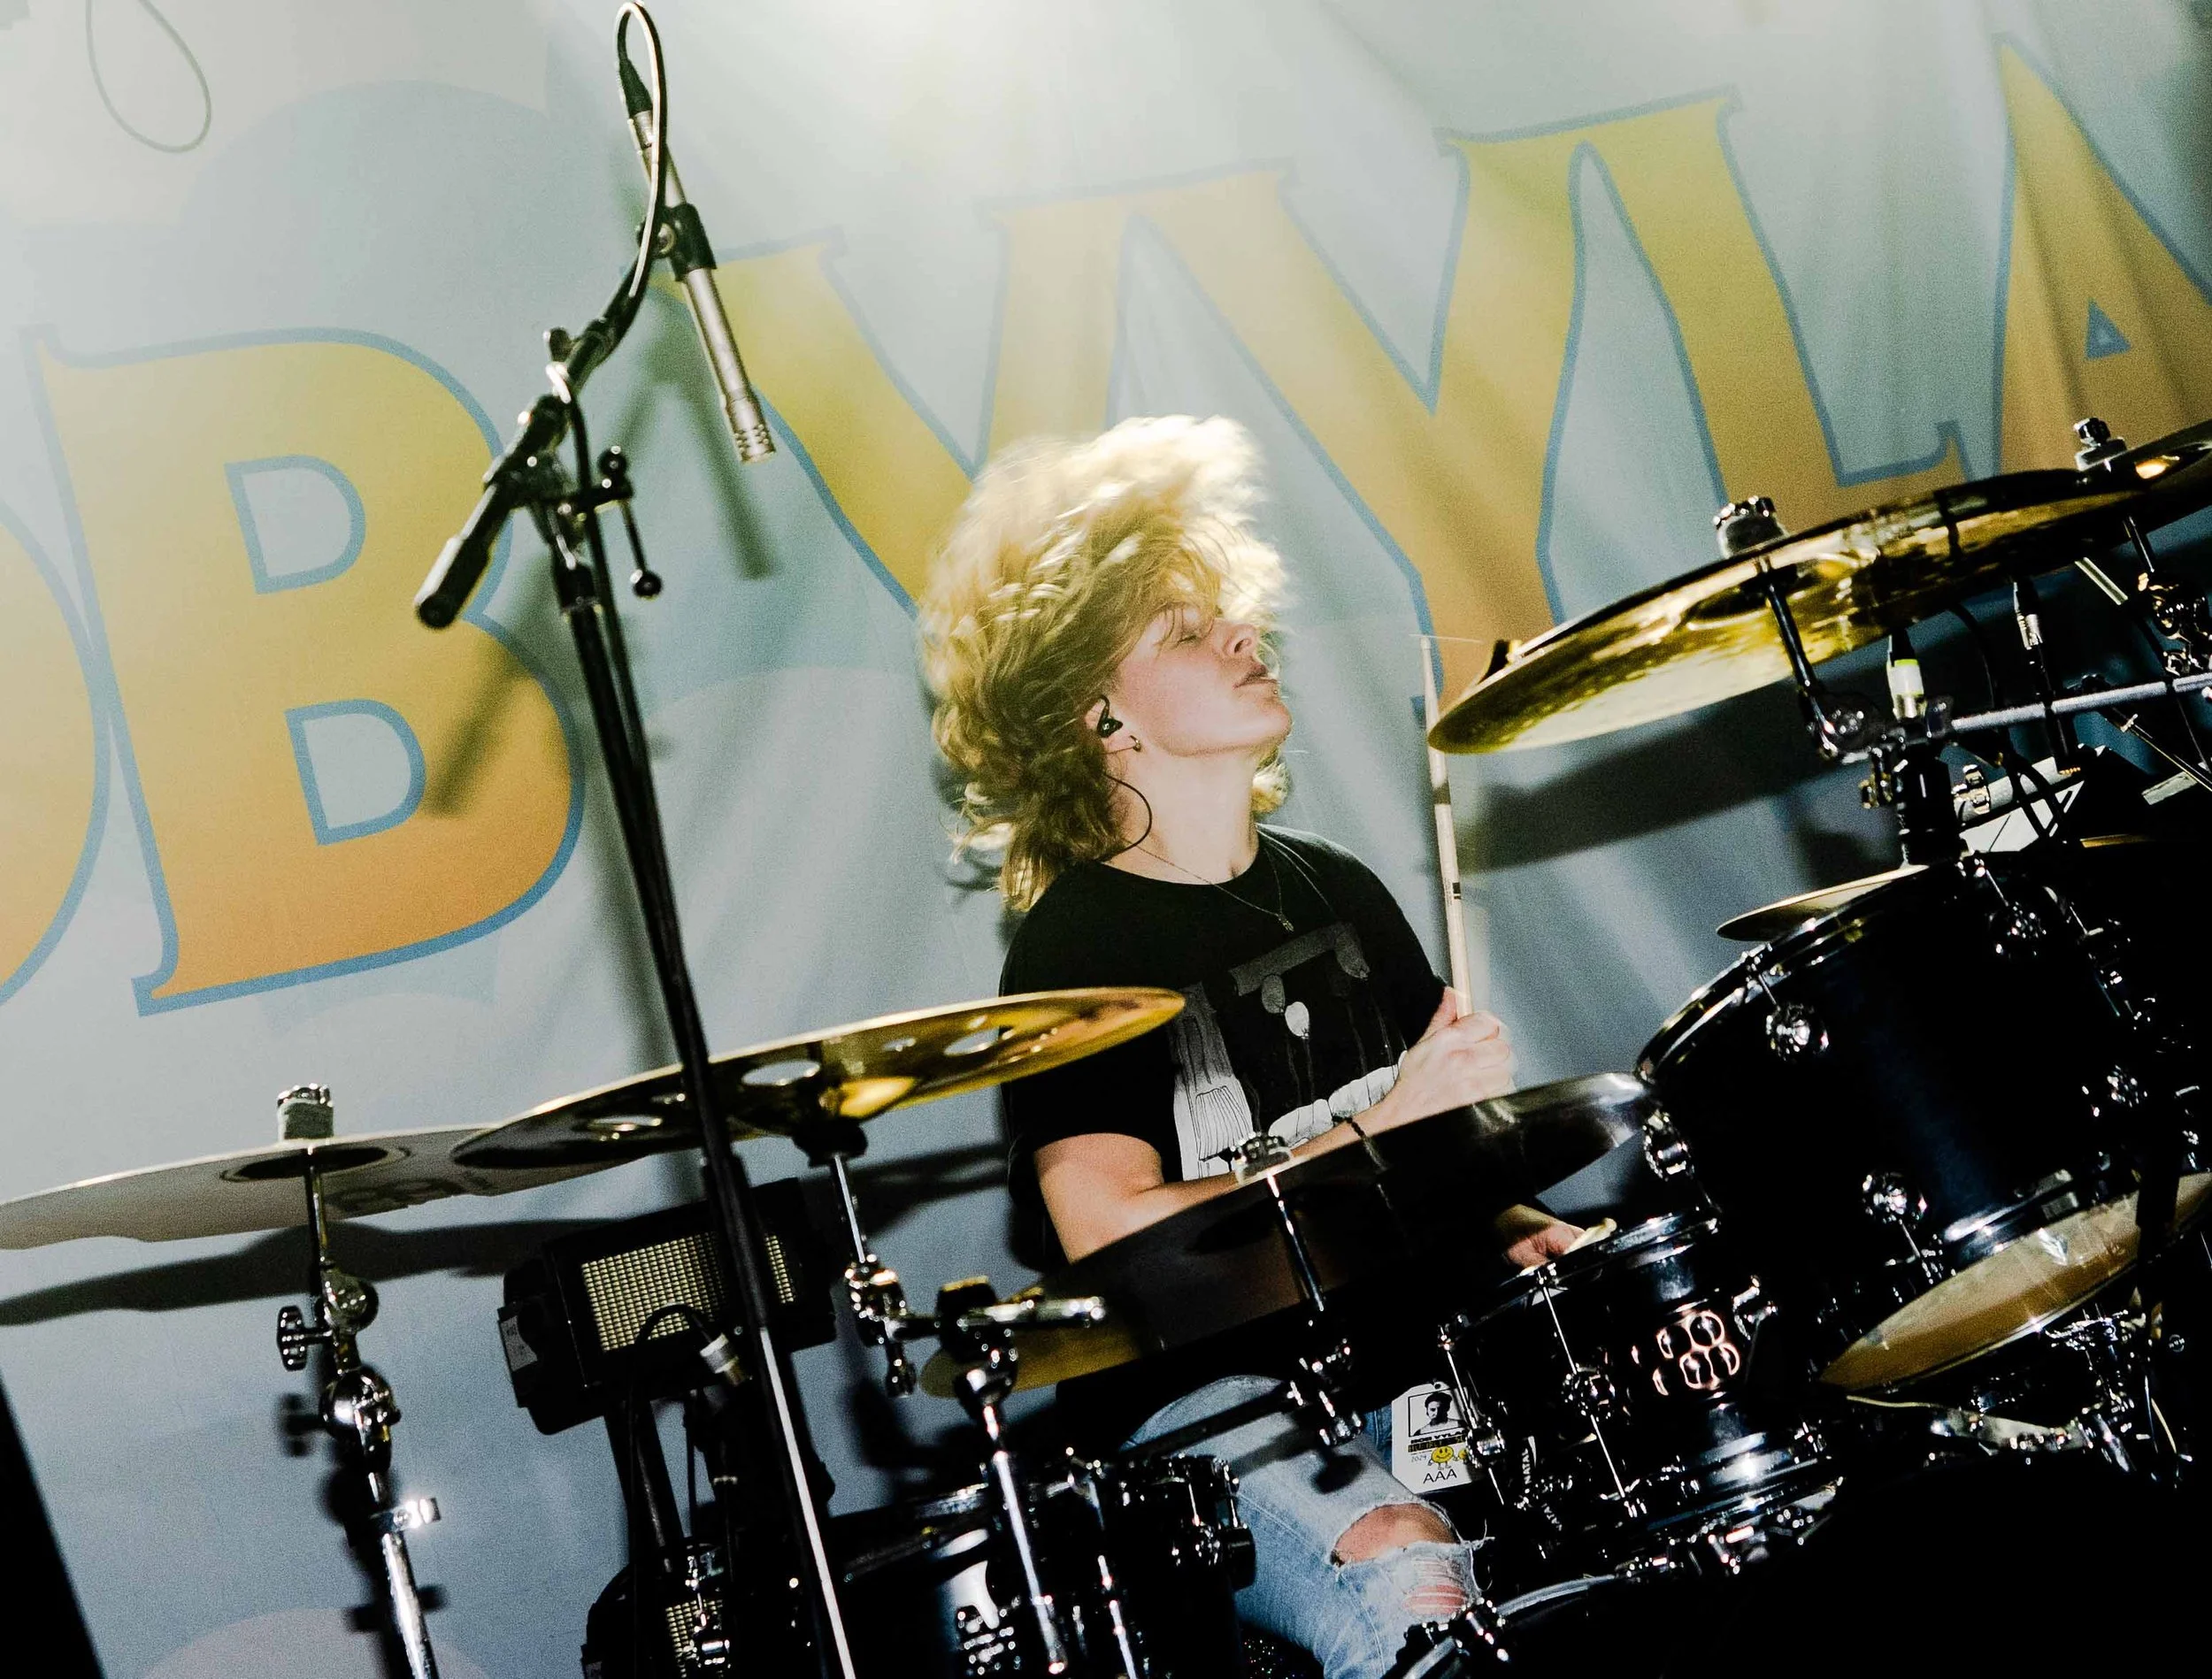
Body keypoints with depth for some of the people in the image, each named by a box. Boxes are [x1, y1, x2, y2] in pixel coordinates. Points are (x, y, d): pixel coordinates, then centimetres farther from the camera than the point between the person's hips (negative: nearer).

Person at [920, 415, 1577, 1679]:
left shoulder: (1338, 891, 15)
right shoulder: (1075, 947, -7)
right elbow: (1115, 1241, -18)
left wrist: (1530, 1231, -2)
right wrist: (1382, 1130, -16)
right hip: (1206, 1399, -7)